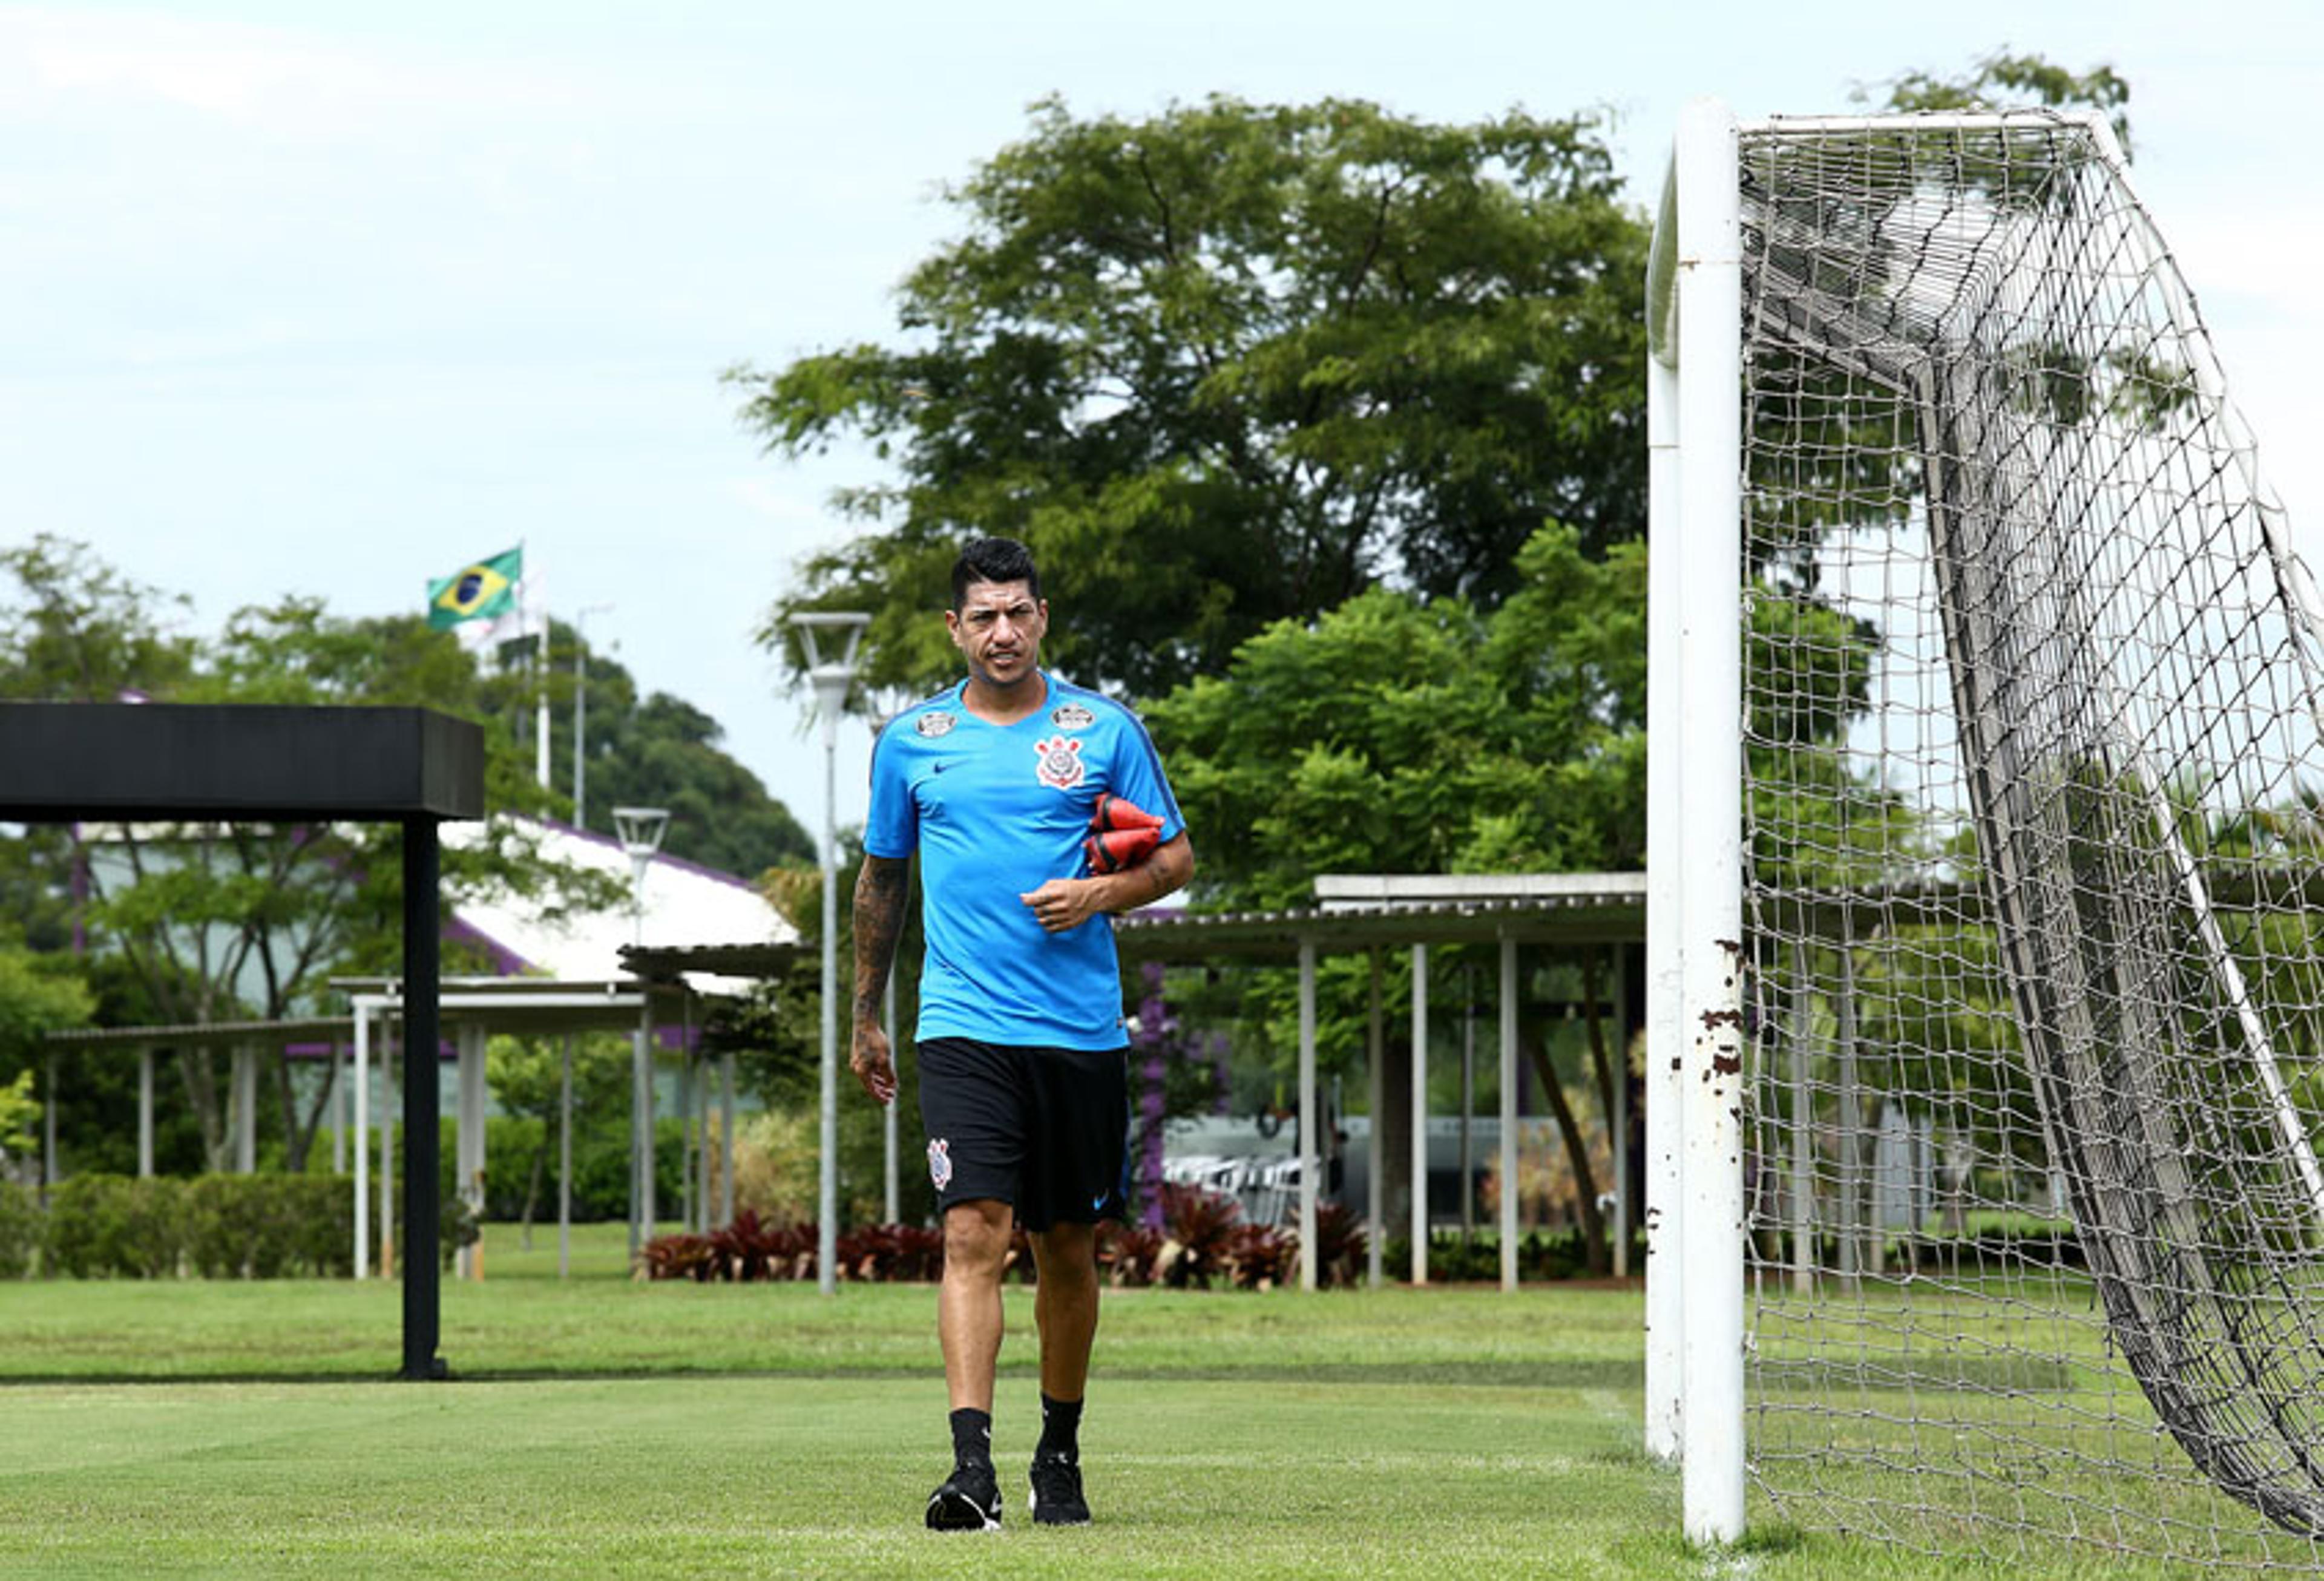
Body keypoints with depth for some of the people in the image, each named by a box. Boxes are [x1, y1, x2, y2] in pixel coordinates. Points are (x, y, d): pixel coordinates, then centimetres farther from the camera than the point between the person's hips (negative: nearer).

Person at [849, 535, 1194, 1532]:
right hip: (964, 1029, -1)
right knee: (974, 1234, -16)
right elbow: (881, 881, 19)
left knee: (1068, 1251, 10)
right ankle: (972, 1465, -24)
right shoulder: (911, 742, 7)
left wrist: (1102, 894, -11)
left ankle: (1059, 1453, 27)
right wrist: (866, 1019, 21)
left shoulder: (1105, 731, 4)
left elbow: (1175, 856, 9)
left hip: (1082, 1032, 1)